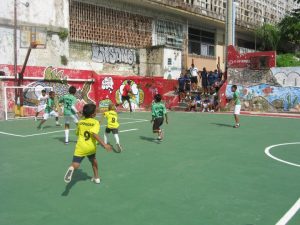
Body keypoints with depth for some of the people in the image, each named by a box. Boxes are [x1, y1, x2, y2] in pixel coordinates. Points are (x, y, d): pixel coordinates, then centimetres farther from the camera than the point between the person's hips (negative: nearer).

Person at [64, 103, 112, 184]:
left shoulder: (80, 122, 5)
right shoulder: (96, 122, -8)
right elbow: (94, 134, -24)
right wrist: (104, 144, -29)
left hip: (81, 147, 0)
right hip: (91, 147, 0)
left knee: (75, 165, -7)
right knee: (93, 160, 29)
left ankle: (71, 168, -44)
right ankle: (96, 177, 40)